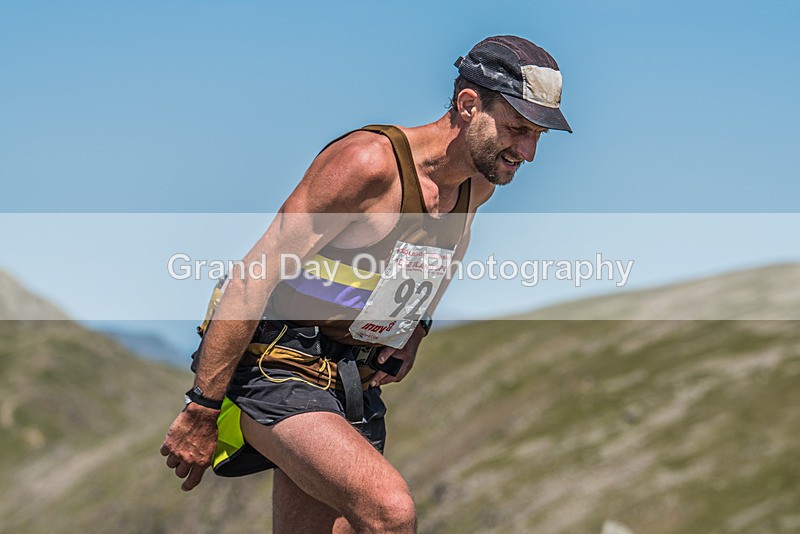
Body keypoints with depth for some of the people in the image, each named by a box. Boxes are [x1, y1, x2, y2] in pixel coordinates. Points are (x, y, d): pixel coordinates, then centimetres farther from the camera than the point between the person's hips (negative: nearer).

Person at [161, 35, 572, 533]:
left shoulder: (478, 186, 3)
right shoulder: (370, 161, -21)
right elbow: (254, 276, -21)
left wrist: (414, 330, 8)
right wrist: (202, 410, -21)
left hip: (358, 380, 8)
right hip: (275, 365, -8)